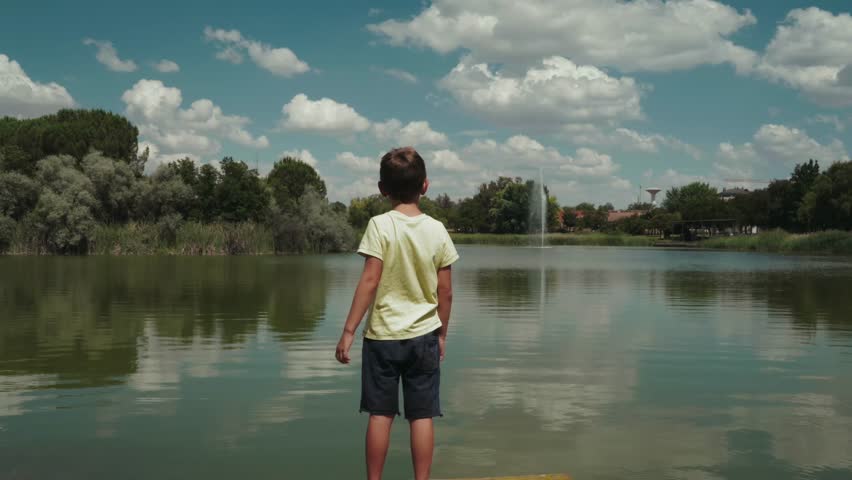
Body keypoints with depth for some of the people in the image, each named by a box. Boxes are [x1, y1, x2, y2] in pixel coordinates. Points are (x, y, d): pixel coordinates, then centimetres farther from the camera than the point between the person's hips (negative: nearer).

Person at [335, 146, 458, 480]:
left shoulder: (380, 226, -10)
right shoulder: (437, 230, -2)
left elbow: (370, 282, -15)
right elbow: (445, 291, 1)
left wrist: (348, 331, -11)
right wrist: (442, 333, 14)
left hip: (383, 335, -2)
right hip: (424, 336, 2)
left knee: (380, 414, 7)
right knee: (422, 416, 6)